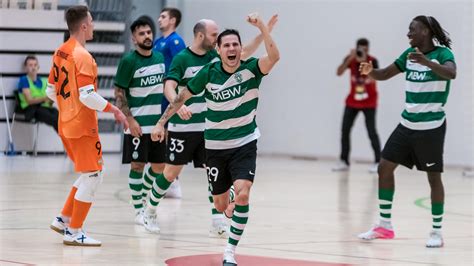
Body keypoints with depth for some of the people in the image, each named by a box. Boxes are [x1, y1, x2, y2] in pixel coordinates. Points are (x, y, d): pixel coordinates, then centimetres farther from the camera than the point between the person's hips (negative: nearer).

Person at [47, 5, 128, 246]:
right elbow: (87, 96, -25)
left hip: (66, 124, 9)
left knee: (90, 174, 19)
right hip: (83, 126, -9)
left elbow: (51, 91, 16)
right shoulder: (83, 56, -18)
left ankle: (63, 220, 19)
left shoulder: (60, 52, 10)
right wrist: (114, 110, -15)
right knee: (92, 176, -1)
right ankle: (73, 233, 2)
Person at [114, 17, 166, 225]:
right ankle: (138, 210, 6)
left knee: (159, 165, 10)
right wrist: (129, 120, -16)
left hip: (158, 122, 6)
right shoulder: (128, 61, -10)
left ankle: (143, 197, 31)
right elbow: (119, 93, -10)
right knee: (138, 165, -2)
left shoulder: (160, 57, 8)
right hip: (138, 124, -6)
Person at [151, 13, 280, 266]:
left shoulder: (251, 69, -11)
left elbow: (274, 57, -31)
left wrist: (262, 27, -40)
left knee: (242, 194, -24)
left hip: (244, 145, -2)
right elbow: (182, 96, 3)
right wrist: (161, 122, 0)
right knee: (220, 205, 10)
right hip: (216, 147, 2)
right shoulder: (209, 72, -8)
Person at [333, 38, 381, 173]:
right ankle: (344, 161, 10)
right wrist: (350, 59, -32)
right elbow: (339, 72, -21)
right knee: (345, 130, 1)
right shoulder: (350, 59, -7)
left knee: (371, 131, -12)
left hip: (369, 102, -4)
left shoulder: (372, 61, -16)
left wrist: (364, 62, -41)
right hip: (353, 100, 4)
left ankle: (378, 162, -7)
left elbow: (373, 78, -32)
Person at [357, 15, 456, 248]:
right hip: (407, 124, 7)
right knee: (385, 167, 4)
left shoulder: (442, 53, -12)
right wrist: (370, 71, -12)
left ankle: (437, 231, 7)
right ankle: (385, 225, 13)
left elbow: (451, 73, -32)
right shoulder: (410, 53, 8)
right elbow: (384, 74, 11)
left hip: (431, 127, -7)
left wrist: (427, 62, -49)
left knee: (433, 176, -2)